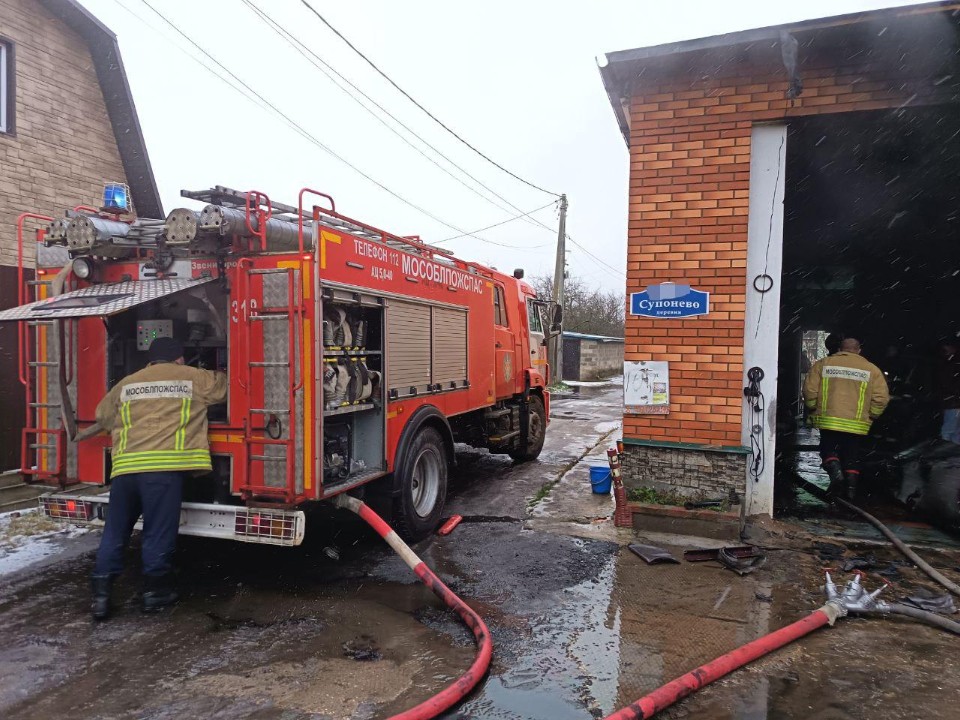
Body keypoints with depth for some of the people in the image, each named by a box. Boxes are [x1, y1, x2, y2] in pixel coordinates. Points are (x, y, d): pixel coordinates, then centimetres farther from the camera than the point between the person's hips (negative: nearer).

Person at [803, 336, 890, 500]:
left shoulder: (823, 364, 3)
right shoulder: (871, 369, 6)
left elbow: (809, 390, -3)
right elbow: (881, 398, -1)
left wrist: (813, 411, 11)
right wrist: (871, 417, 13)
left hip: (828, 420, -1)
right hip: (857, 425, 1)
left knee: (828, 449, 13)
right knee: (852, 456, 15)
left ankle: (835, 470, -13)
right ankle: (851, 485, 10)